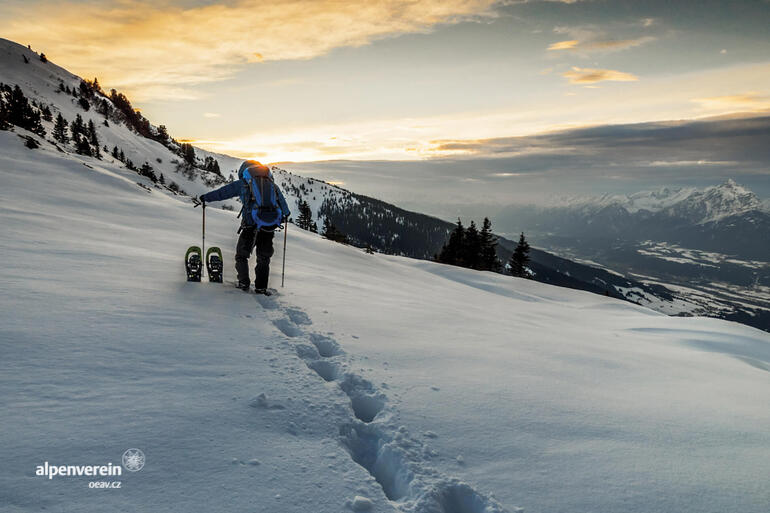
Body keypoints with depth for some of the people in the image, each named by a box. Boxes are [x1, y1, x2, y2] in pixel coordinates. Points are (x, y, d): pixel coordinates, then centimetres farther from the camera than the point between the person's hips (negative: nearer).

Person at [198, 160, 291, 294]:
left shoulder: (243, 183, 8)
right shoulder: (272, 183, 17)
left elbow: (223, 192, 16)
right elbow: (281, 199, 31)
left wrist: (206, 197, 31)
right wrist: (286, 213, 49)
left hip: (251, 225, -3)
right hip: (269, 225, 3)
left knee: (241, 255, 14)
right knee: (264, 257, 16)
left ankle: (244, 283, 5)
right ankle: (261, 287, 11)